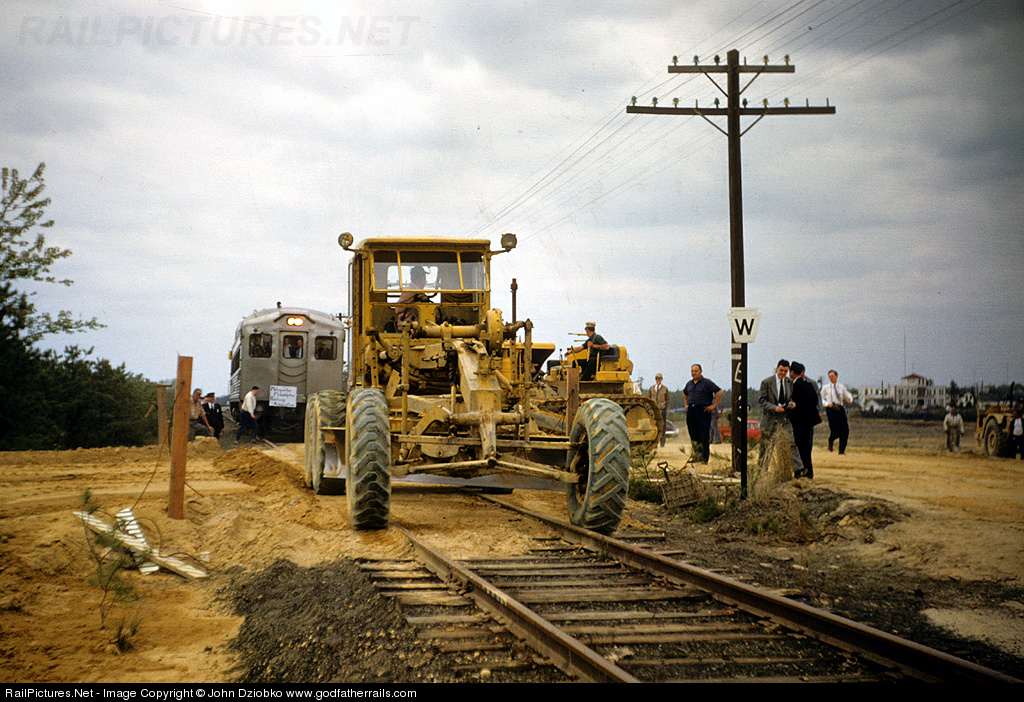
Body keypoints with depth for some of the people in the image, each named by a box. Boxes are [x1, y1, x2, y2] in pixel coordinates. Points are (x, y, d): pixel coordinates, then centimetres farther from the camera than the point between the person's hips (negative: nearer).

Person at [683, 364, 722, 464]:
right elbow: (685, 394, 36)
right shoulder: (689, 384, 16)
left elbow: (719, 392, -9)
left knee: (704, 437, -6)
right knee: (693, 435, 8)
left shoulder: (707, 382, -5)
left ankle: (705, 457, -1)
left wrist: (714, 405, -10)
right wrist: (686, 404, 23)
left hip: (703, 411, -6)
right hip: (691, 411, 6)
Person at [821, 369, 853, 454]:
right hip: (831, 409, -3)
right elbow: (821, 399, 8)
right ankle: (830, 441, 22)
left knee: (845, 431, -4)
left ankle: (842, 451, 8)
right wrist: (828, 403, -11)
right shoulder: (826, 388, 6)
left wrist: (849, 398, -11)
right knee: (835, 431, -14)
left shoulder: (842, 387, 13)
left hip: (840, 409, 3)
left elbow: (849, 396, 14)